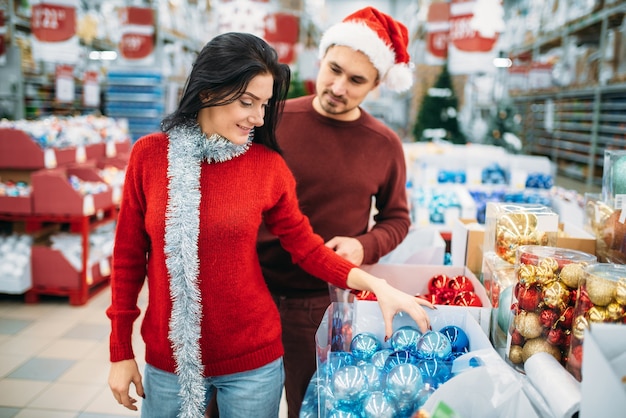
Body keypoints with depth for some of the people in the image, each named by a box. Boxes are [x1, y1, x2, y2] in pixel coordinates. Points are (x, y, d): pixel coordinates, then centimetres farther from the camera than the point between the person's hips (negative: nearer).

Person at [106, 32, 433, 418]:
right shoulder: (149, 154, -7)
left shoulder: (267, 164, -8)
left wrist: (375, 284, -14)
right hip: (167, 358, 1)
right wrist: (121, 351, 2)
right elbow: (129, 256, -1)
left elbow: (307, 247, -1)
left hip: (253, 361, 0)